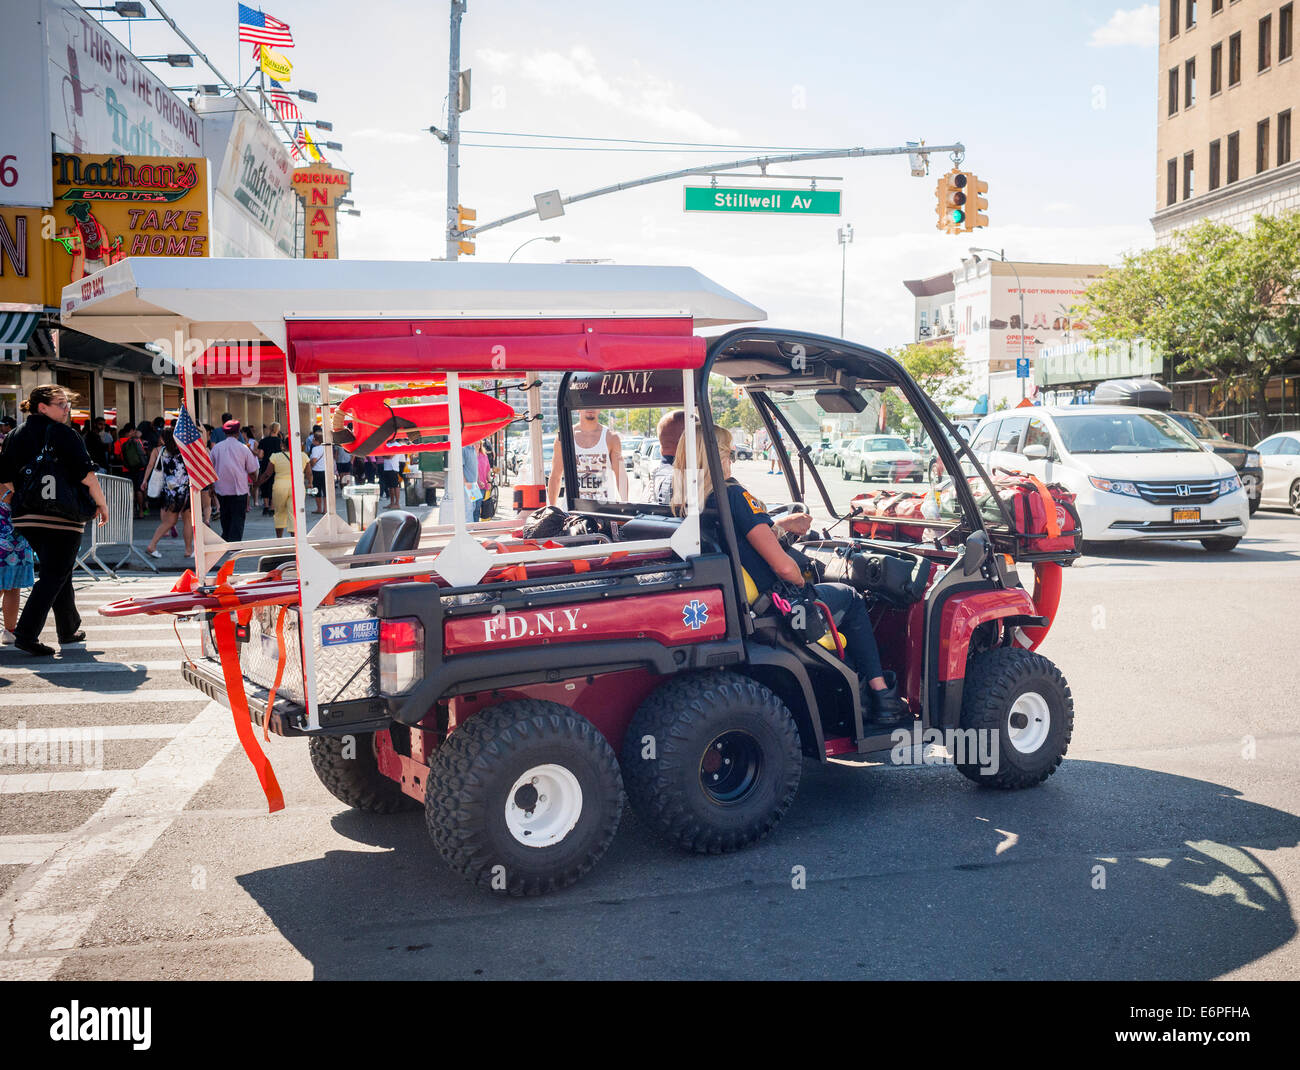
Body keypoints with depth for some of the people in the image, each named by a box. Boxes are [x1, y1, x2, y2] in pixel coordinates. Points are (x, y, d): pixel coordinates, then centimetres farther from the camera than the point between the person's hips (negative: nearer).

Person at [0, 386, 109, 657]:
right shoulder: (63, 433, -9)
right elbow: (86, 474, -14)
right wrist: (101, 503, -2)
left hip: (26, 518, 8)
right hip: (61, 518, -7)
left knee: (59, 573, 19)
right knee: (54, 576, -3)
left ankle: (69, 629, 28)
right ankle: (26, 634, -10)